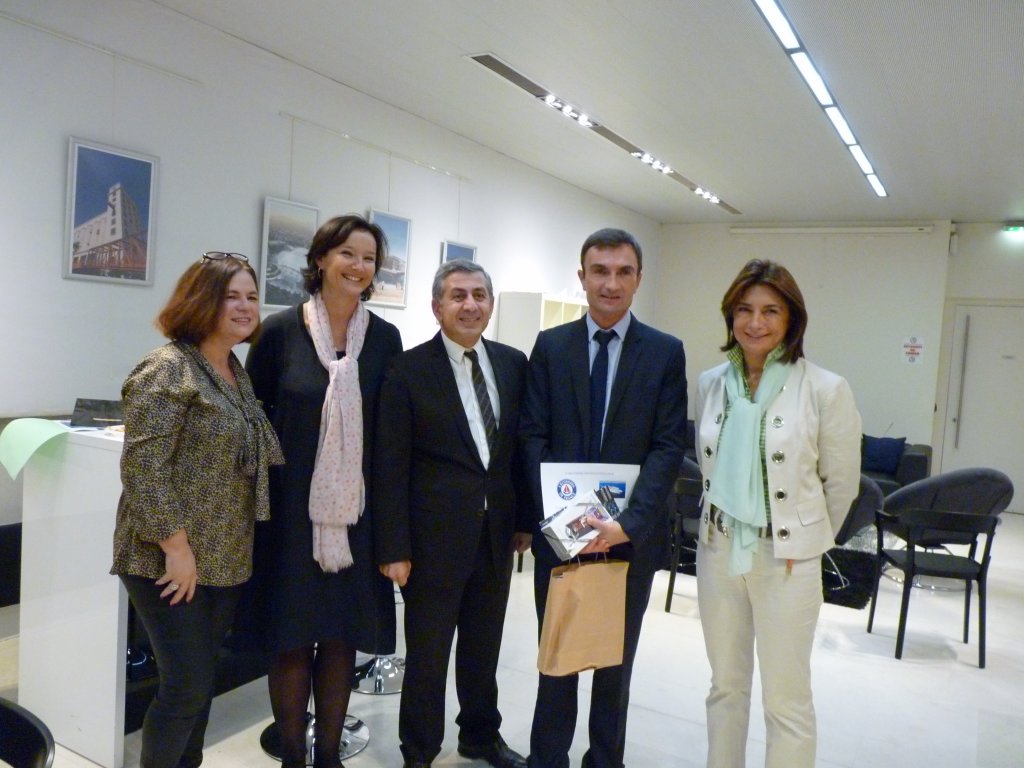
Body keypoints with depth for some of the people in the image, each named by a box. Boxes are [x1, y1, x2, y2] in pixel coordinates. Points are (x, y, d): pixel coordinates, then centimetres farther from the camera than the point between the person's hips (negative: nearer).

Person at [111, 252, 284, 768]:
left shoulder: (236, 372, 11)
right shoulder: (168, 368, -15)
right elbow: (142, 465, -21)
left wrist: (228, 549, 14)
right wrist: (176, 546, -21)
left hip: (225, 559, 8)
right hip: (171, 561, -7)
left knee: (200, 681, 17)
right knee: (185, 686, -1)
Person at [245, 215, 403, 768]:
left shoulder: (385, 338, 1)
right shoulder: (280, 331, -5)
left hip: (356, 510, 2)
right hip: (291, 508, -2)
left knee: (342, 634, 12)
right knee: (292, 636, 9)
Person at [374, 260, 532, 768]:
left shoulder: (514, 363, 3)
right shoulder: (408, 370, -10)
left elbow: (521, 445, 9)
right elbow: (390, 467, -10)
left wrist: (525, 519, 10)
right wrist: (394, 548, -11)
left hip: (497, 532, 4)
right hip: (435, 535, -4)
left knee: (483, 647, 21)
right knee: (427, 653, 12)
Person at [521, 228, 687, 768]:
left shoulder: (666, 352, -1)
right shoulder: (550, 346, 1)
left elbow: (668, 446, -7)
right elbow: (534, 436, -1)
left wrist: (628, 522, -18)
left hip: (631, 535, 0)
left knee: (618, 659, 15)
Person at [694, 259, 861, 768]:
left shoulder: (826, 390, -11)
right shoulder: (711, 383, 1)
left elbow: (841, 482, 0)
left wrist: (807, 538, 10)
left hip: (786, 557, -4)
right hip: (718, 549, 4)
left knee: (786, 701, 7)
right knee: (726, 686, 18)